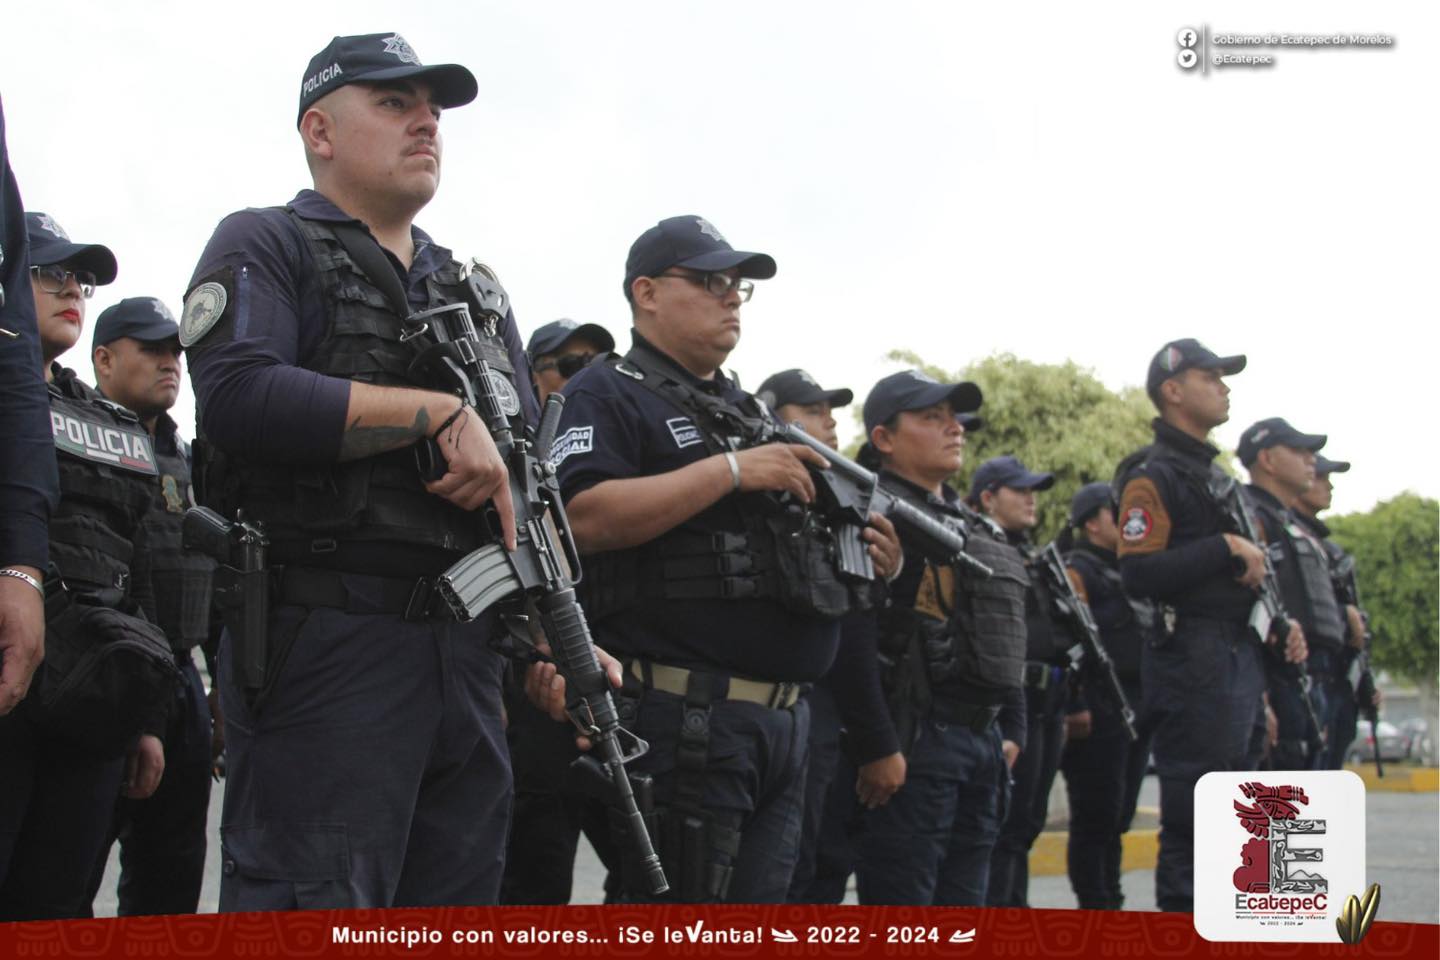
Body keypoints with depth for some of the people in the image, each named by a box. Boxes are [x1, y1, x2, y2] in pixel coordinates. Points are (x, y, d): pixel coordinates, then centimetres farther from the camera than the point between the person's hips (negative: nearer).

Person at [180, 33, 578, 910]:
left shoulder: (475, 289, 24)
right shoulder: (265, 246, 4)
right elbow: (238, 395, -16)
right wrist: (440, 412, -16)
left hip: (465, 651, 7)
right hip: (323, 641, -7)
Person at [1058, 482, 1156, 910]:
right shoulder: (1076, 570, -6)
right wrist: (1074, 708, -24)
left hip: (1136, 709, 9)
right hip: (1100, 710, -9)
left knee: (1119, 815, 11)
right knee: (1097, 815, -5)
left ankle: (1110, 903, 17)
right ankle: (1095, 906, -1)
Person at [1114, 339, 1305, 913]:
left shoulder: (1217, 475, 21)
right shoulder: (1153, 476, -8)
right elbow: (1138, 575, -19)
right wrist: (1224, 547, -18)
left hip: (1241, 658, 9)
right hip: (1194, 664, -9)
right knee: (1193, 822, -8)